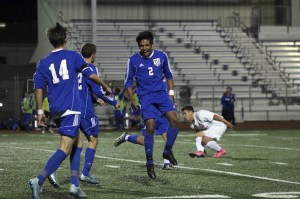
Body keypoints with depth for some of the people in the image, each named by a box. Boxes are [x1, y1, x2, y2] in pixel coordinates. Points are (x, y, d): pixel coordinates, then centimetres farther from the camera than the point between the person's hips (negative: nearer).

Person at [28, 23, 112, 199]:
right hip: (71, 108, -6)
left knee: (76, 143, 20)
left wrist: (40, 111, 10)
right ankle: (39, 181, -29)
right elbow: (91, 75, 3)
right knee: (65, 149, -12)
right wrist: (106, 87, 18)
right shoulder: (73, 56, 2)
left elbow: (39, 88, 5)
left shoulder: (44, 63, 11)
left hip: (56, 110, 6)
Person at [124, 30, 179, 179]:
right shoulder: (133, 60, -1)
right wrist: (132, 100, -3)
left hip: (161, 94, 2)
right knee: (150, 127, -14)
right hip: (145, 97, -2)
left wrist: (171, 93, 9)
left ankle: (167, 151, 2)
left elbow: (168, 75, 17)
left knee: (174, 119, -18)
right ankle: (149, 162, 0)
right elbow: (128, 82, 7)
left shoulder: (161, 56, 5)